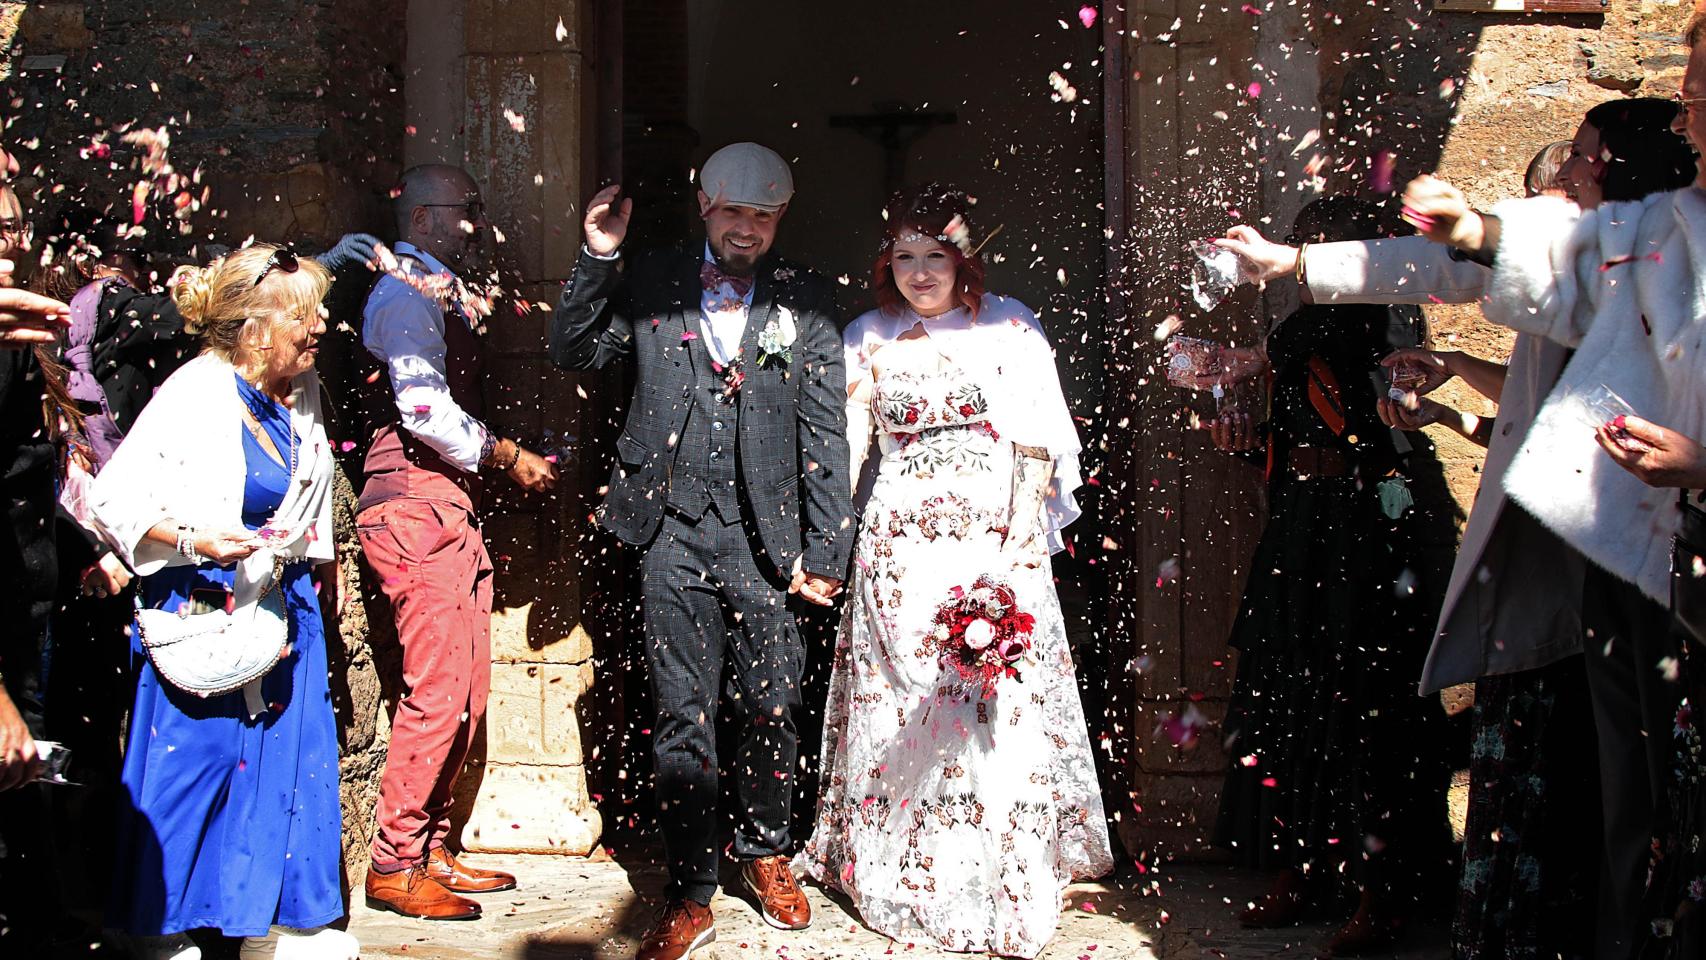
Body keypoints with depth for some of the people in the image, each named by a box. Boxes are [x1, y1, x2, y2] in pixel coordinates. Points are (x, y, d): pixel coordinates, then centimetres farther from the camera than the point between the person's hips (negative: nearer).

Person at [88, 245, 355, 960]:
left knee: (293, 752, 9)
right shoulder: (195, 395, -18)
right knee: (192, 754, 0)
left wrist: (325, 566, 24)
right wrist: (194, 537, -31)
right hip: (205, 606, -7)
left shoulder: (303, 391, 6)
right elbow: (116, 499, -18)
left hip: (287, 601, 7)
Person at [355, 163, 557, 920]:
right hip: (416, 508, -10)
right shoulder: (406, 295, -9)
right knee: (437, 688, -8)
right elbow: (424, 408, -20)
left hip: (451, 506, 10)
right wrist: (506, 456, -10)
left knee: (465, 687, 10)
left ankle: (429, 848, 21)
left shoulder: (446, 297, 21)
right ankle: (395, 866, 3)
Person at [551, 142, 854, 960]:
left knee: (773, 711, 8)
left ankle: (766, 854, 33)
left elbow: (826, 429, 2)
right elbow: (572, 355, 6)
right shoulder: (652, 284, 7)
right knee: (682, 720, 5)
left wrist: (825, 547, -2)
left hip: (764, 537, 0)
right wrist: (597, 258, -5)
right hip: (674, 533, 0)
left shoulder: (804, 299, 4)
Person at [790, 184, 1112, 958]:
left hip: (993, 539, -2)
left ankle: (1005, 884, 13)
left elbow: (1037, 439, -1)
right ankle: (905, 881, 20)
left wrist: (1022, 533, -9)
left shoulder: (1009, 327, 2)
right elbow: (843, 447, 8)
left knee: (998, 707, -2)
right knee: (899, 708, 5)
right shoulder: (866, 338, 8)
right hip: (900, 545, 2)